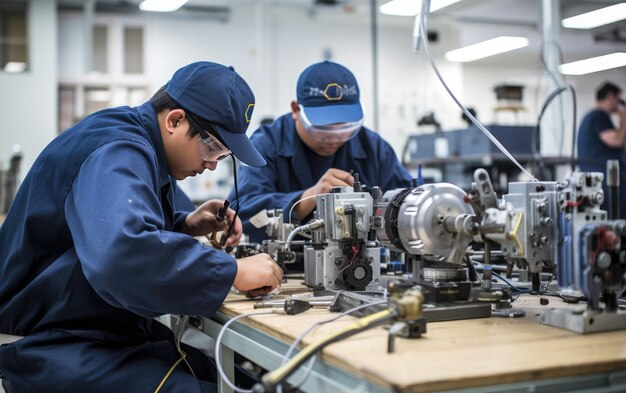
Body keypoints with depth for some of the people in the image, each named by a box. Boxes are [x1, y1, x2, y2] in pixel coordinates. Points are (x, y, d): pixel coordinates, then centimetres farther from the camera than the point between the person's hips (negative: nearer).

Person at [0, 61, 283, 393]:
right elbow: (122, 254, -42)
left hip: (113, 328, 9)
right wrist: (234, 272, -32)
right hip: (58, 346, -9)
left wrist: (186, 223, 2)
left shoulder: (141, 144, 7)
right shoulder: (117, 153, -23)